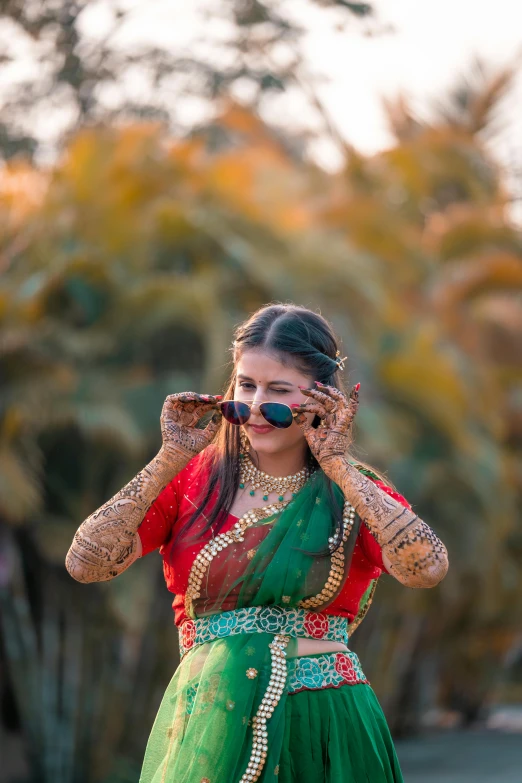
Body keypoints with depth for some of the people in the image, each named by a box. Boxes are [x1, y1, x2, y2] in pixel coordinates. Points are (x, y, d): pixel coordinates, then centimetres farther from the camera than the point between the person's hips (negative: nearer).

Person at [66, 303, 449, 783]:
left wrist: (340, 467, -16)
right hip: (209, 723, 0)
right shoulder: (192, 479, 2)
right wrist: (170, 459, -10)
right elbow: (85, 564, -9)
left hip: (327, 732, 0)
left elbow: (427, 569, -20)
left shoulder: (358, 493, 1)